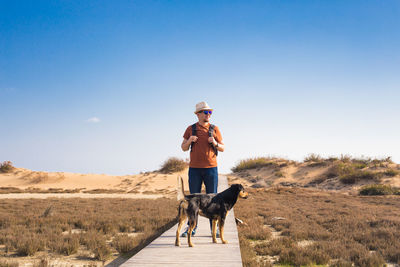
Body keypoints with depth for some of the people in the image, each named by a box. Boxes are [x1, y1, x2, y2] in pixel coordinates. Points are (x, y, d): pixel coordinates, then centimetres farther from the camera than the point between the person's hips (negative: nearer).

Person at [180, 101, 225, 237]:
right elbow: (183, 148, 10)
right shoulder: (191, 129, 7)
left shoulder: (215, 129, 6)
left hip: (211, 168, 0)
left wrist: (215, 144, -12)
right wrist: (189, 140, -10)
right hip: (194, 168, 0)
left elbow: (223, 148, 9)